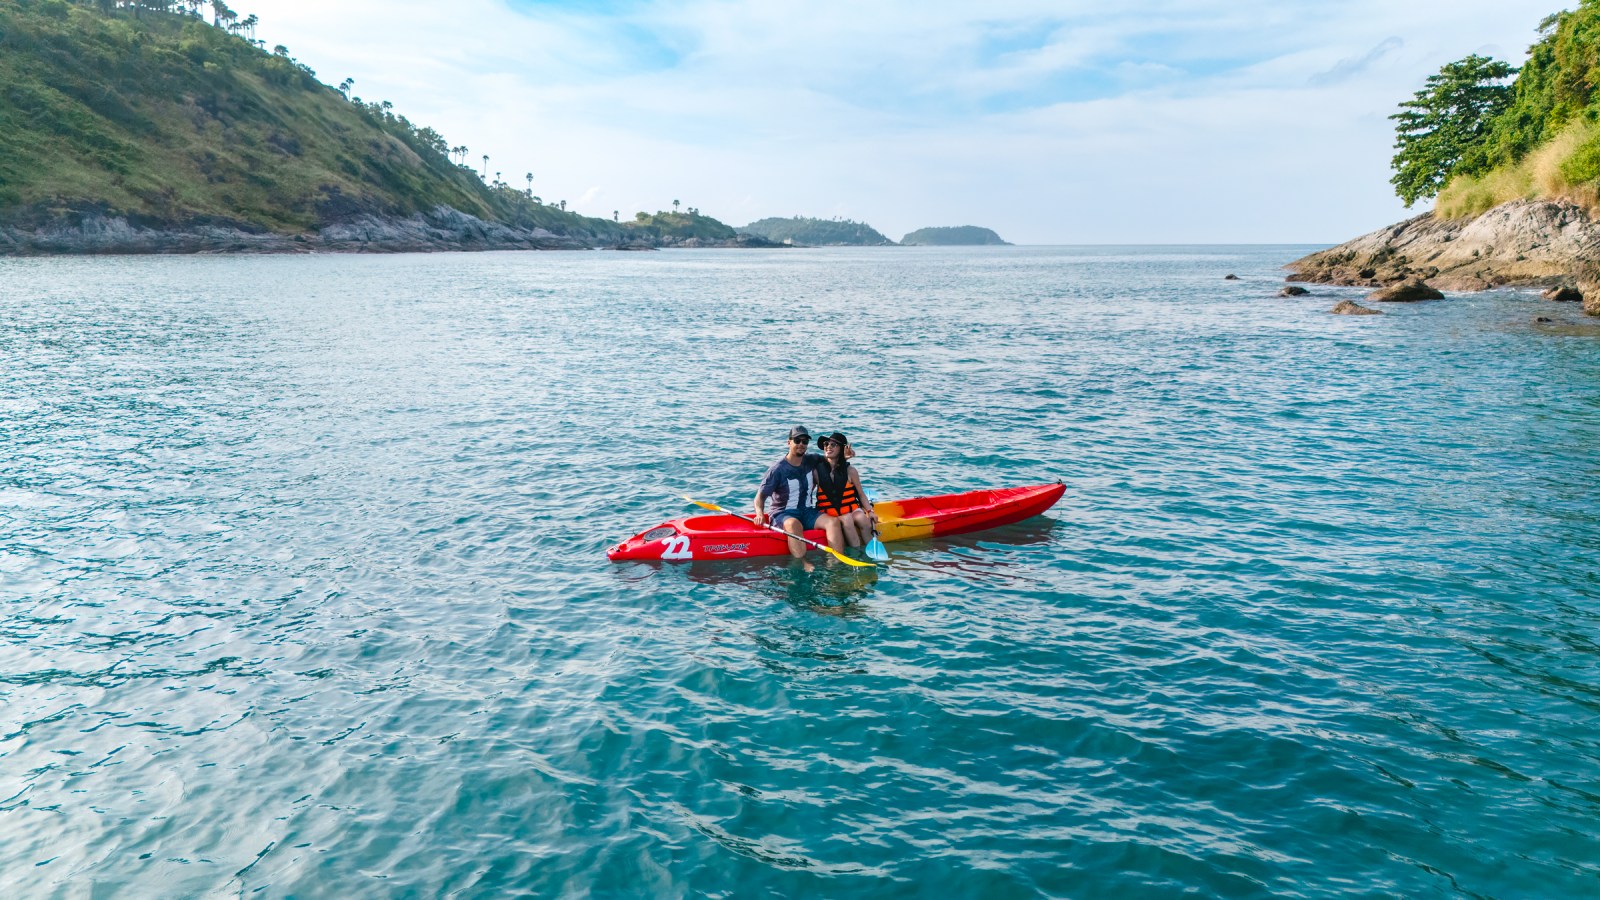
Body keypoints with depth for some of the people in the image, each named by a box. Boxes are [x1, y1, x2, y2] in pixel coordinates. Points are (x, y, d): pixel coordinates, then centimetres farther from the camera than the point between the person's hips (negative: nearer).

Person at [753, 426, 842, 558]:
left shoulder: (811, 461, 9)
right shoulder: (778, 470, -9)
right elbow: (760, 496, -13)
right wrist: (759, 513, -35)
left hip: (807, 512, 6)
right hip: (783, 514, -5)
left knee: (833, 521, -22)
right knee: (793, 525, -40)